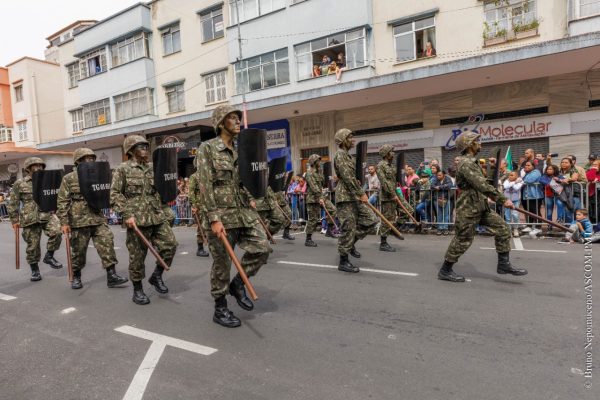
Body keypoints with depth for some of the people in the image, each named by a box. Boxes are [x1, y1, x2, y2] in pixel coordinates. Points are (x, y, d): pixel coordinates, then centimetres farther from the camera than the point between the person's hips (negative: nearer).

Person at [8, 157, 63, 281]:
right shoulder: (20, 183, 4)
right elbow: (13, 204, 6)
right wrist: (15, 220, 3)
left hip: (48, 215, 1)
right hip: (30, 219, -1)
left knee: (56, 232, -27)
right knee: (33, 245, 4)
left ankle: (49, 256, -3)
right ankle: (34, 270, 23)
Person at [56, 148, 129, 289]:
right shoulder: (69, 178, -1)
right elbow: (62, 202, -4)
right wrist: (64, 222, -9)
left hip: (98, 219, 3)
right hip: (79, 221, -3)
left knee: (107, 244, -8)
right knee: (78, 250, 7)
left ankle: (111, 275, -4)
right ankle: (76, 277, 27)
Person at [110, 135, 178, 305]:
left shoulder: (153, 168, 15)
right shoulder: (122, 169, -1)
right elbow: (115, 195, -6)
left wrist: (163, 211, 17)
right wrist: (127, 214, -15)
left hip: (158, 217, 5)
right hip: (137, 220, -5)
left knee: (170, 244, -6)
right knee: (137, 256, 3)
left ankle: (157, 275, 17)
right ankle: (137, 290, 20)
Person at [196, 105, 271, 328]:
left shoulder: (239, 151, 15)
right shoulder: (207, 148, -6)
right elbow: (206, 185, -14)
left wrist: (250, 200, 10)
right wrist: (214, 218, -19)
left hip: (244, 213, 7)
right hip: (221, 215, -6)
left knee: (262, 248, -5)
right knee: (222, 263, 3)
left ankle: (237, 284, 19)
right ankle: (220, 309, 21)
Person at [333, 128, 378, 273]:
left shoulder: (348, 155, 19)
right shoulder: (340, 155, -11)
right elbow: (348, 177, -20)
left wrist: (361, 193, 13)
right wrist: (361, 194, -19)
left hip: (354, 196, 9)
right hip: (345, 196, -9)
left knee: (371, 219, 4)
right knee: (348, 228, -5)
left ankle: (350, 243, 17)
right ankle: (343, 262, 6)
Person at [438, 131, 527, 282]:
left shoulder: (473, 161, 14)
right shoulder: (466, 163, -18)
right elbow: (482, 185, -26)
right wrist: (503, 199, -24)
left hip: (481, 206, 9)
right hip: (468, 208, -9)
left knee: (503, 229, 4)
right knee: (462, 240, -2)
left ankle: (504, 264, 13)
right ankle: (445, 271, 11)